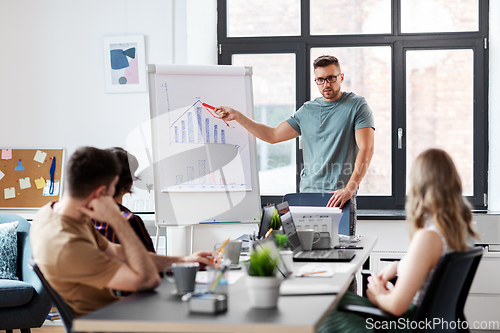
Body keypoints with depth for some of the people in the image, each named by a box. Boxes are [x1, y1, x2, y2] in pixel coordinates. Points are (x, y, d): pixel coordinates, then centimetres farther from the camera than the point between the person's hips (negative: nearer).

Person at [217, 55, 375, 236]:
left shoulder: (357, 105, 1)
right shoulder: (307, 110, 16)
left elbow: (366, 149, -8)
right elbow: (273, 135, 20)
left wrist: (349, 189, -19)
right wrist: (237, 116, 14)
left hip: (339, 195, -4)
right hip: (308, 192, 4)